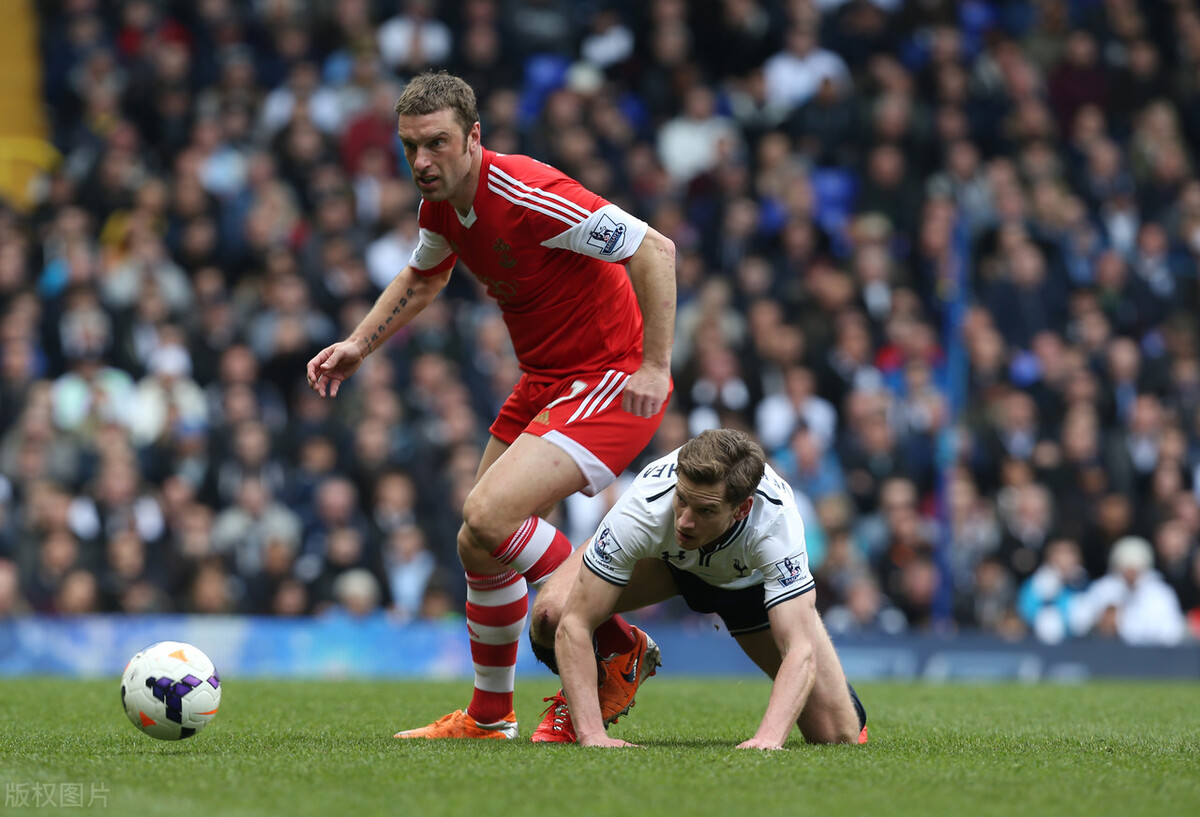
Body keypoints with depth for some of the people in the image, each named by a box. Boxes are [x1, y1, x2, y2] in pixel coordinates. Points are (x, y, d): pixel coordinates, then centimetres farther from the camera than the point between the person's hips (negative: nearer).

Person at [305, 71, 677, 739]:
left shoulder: (526, 195, -25)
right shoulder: (442, 202, 2)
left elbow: (656, 249, -24)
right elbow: (424, 277, 26)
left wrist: (655, 366, -25)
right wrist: (358, 346, 17)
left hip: (613, 381, -9)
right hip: (545, 380, 9)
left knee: (489, 520, -23)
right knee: (485, 548, 12)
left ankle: (617, 645, -5)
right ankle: (488, 717, 28)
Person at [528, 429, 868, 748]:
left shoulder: (776, 523, -42)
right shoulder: (645, 506, -42)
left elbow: (800, 650, -45)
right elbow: (573, 624, -39)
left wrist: (768, 737, -61)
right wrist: (592, 734, -48)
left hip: (751, 576, 0)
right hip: (662, 558, 0)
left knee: (840, 736, -12)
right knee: (550, 612, -30)